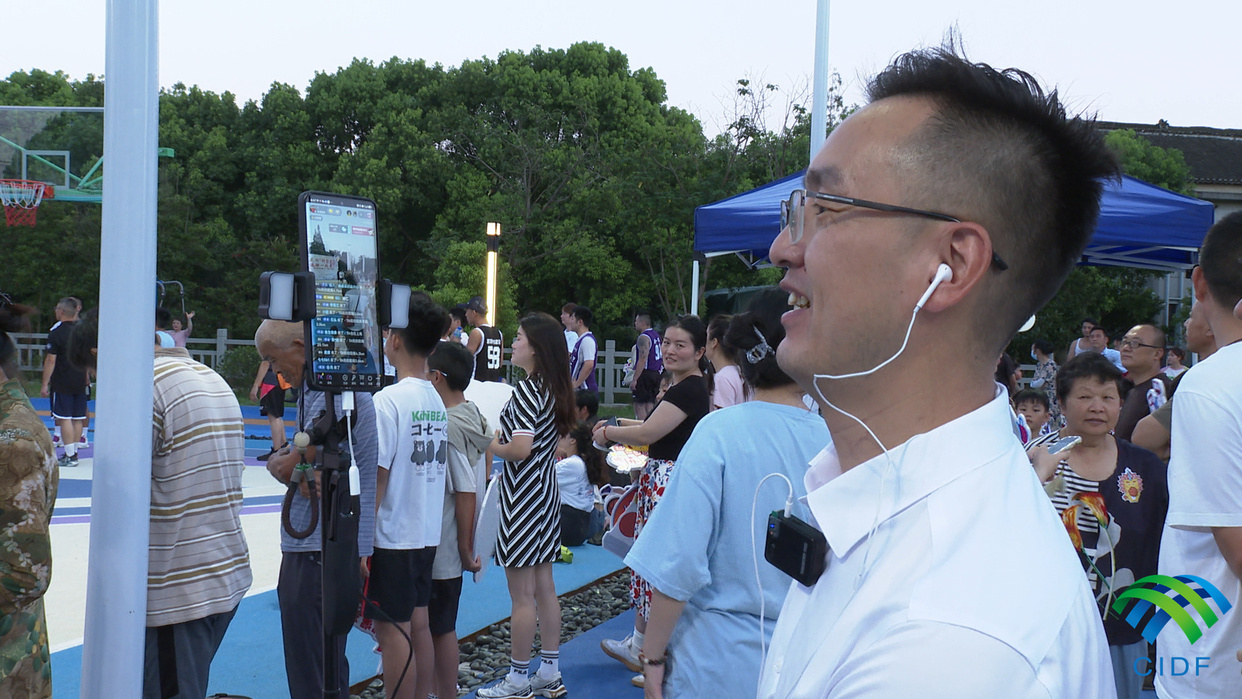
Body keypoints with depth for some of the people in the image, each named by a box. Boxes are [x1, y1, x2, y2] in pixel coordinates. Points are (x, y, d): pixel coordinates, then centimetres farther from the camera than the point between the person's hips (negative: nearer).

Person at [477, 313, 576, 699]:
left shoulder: (527, 390, -18)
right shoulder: (556, 389, 9)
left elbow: (521, 449, -26)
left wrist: (491, 446, -8)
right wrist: (505, 437, 14)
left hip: (524, 493, -9)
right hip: (546, 489, 9)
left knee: (522, 594, -2)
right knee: (544, 586, 15)